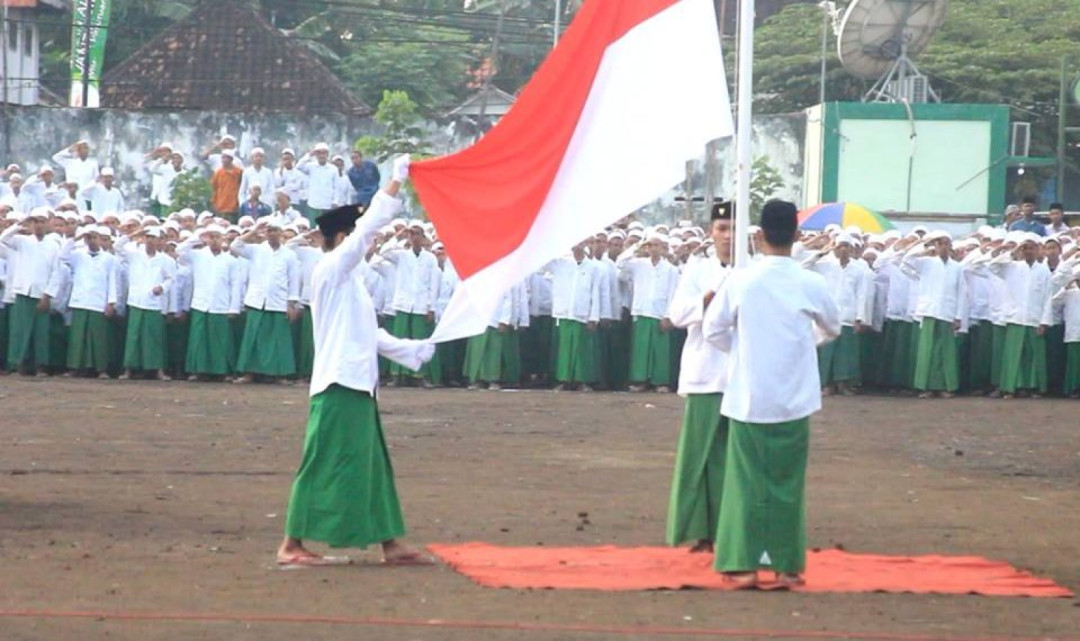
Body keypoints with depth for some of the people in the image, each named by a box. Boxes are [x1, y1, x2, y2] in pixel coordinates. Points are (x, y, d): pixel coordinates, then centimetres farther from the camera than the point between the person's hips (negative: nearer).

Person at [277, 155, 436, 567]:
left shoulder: (347, 280, 19)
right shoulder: (331, 270, -9)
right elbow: (370, 225, -17)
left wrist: (408, 350, 22)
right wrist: (397, 180, -14)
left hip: (357, 384, 10)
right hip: (338, 384, -10)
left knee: (371, 464, 11)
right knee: (325, 466, -8)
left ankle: (390, 543, 16)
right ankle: (292, 545, -4)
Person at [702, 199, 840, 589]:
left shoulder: (741, 281, -9)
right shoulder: (810, 284, -6)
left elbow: (713, 330, 1)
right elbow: (832, 329, 11)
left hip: (749, 398, -1)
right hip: (794, 399, 1)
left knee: (747, 480, 6)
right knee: (788, 482, 9)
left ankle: (744, 563, 3)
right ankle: (787, 564, 11)